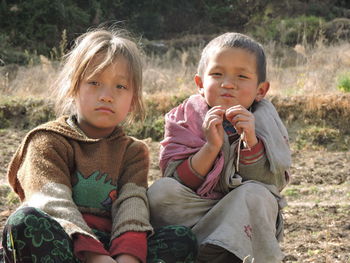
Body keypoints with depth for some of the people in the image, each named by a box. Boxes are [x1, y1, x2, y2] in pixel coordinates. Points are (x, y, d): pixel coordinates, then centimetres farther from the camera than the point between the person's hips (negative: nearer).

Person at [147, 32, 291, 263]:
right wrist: (211, 147, -24)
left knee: (255, 195, -30)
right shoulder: (185, 120, -1)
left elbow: (273, 183, -10)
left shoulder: (265, 125, 0)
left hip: (244, 217, -1)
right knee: (160, 191, -25)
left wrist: (250, 141, -23)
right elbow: (178, 181, -10)